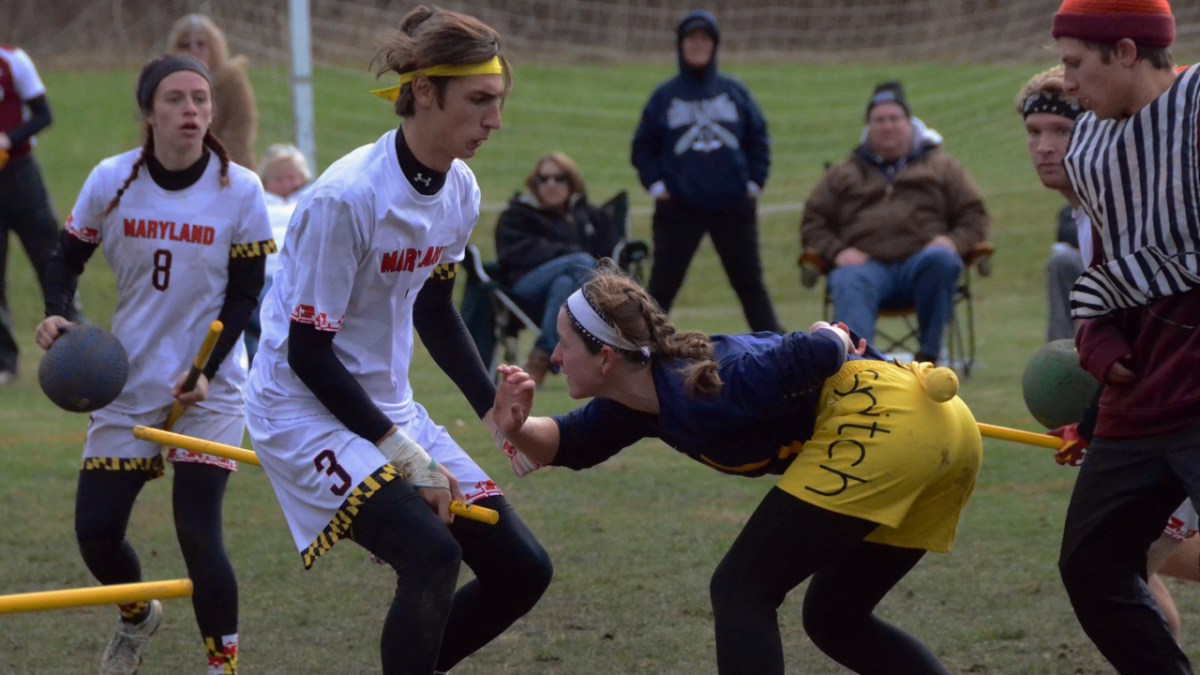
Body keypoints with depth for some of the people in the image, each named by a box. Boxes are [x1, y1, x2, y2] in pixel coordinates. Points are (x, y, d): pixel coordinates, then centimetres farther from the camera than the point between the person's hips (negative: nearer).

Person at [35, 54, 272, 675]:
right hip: (127, 383, 3)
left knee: (198, 534, -15)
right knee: (95, 532, 3)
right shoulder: (112, 181, -8)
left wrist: (205, 370, -18)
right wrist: (57, 314, -14)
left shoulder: (239, 190, -12)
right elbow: (67, 256, 5)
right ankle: (137, 618, 37)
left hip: (210, 389, -3)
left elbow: (244, 295, -6)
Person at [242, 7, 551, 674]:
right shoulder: (344, 199, -24)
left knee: (521, 568, 3)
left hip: (390, 405, 8)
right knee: (432, 552, -29)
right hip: (305, 410, -8)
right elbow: (307, 352, -20)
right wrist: (402, 452, -20)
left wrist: (495, 410, 5)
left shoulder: (460, 191, -1)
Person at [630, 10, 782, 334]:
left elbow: (759, 140, 11)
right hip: (678, 208, -1)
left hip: (734, 208, 1)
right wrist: (656, 186, -4)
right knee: (662, 286, 0)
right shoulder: (664, 96, 4)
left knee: (750, 284, 6)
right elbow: (643, 147, 7)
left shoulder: (734, 91, 7)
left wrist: (754, 183, 2)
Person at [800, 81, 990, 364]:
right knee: (848, 283, -37)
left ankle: (928, 356, -31)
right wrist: (836, 251, 0)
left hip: (921, 260, 0)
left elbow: (973, 217, 19)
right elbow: (812, 224, 22)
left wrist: (953, 241, -4)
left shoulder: (942, 166, 27)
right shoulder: (843, 174, 30)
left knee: (941, 259, -37)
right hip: (866, 264, 0)